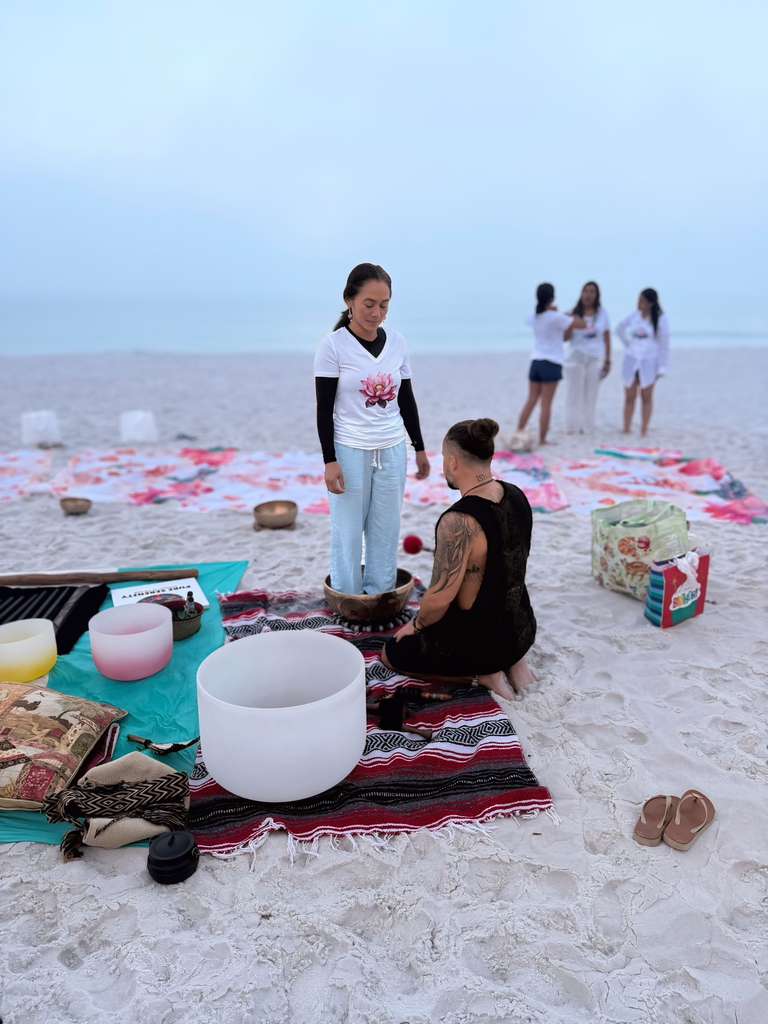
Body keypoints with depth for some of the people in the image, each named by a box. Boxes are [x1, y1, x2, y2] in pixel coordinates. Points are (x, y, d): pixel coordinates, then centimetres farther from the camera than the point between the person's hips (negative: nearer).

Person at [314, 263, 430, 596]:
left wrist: (419, 447, 13)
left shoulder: (397, 343, 4)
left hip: (392, 450, 4)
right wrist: (329, 460, -13)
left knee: (386, 531, 9)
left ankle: (381, 598, 23)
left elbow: (406, 399, 12)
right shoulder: (333, 345, -9)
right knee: (348, 531, 4)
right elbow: (324, 408, -9)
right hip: (350, 452, -4)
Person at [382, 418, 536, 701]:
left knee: (392, 653, 19)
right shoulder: (517, 496, -5)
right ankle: (510, 661, 12)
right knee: (432, 626, 35)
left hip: (478, 642, -7)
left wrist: (416, 624, -4)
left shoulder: (458, 521, -30)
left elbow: (440, 598, -25)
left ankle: (482, 673, 2)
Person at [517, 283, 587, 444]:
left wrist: (550, 311, 23)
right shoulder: (556, 317, -12)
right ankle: (542, 440, 0)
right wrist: (571, 315, 12)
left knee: (531, 401, 11)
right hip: (551, 364, -6)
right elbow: (582, 324, -7)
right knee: (546, 403, -2)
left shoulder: (534, 317, 5)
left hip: (536, 361, 6)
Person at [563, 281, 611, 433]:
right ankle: (573, 426, 6)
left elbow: (607, 338, 6)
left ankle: (587, 426, 12)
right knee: (574, 393, 0)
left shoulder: (602, 313, 4)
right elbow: (565, 338, -5)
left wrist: (608, 360, 4)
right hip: (576, 358, -1)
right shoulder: (574, 313, 0)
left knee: (591, 394, 4)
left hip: (595, 358, 1)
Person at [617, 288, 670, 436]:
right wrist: (628, 344, 11)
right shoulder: (634, 316, 3)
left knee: (646, 398, 3)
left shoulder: (660, 319, -7)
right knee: (629, 397, 4)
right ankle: (626, 429, 8)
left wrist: (662, 367, -8)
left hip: (649, 361, -3)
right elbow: (620, 329, 21)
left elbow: (664, 344, -6)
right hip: (631, 360, 3)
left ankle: (644, 431, 6)